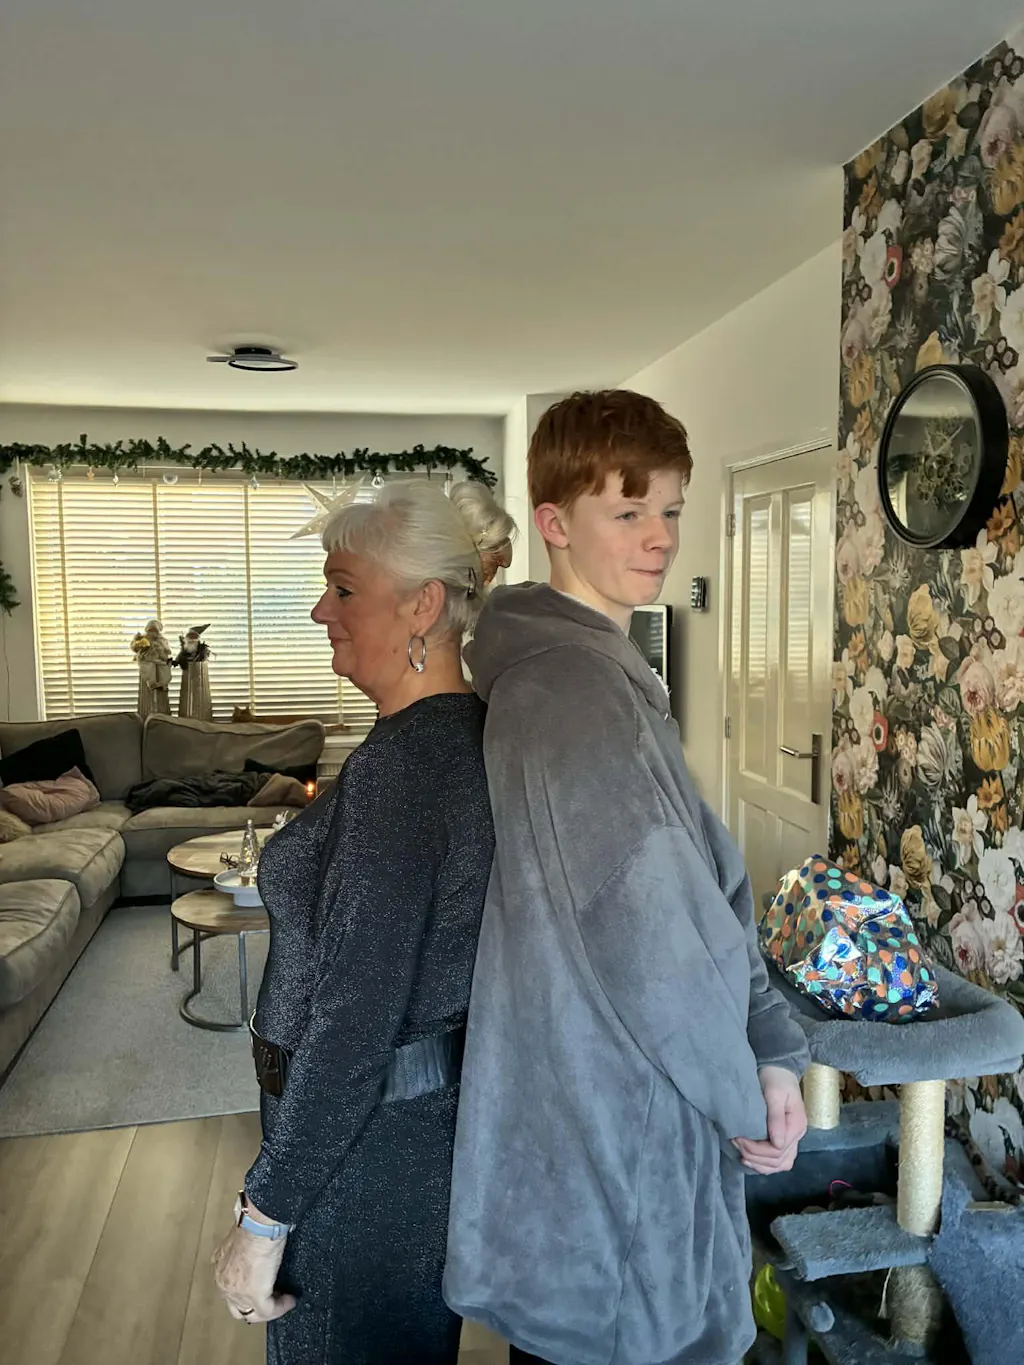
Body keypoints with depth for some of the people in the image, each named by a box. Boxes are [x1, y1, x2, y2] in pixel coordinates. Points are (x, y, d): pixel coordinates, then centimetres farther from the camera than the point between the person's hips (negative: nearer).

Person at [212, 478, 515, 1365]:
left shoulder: (402, 761, -27)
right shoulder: (474, 733, 1)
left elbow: (354, 1020, -26)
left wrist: (264, 1218, -17)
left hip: (370, 1140, -8)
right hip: (443, 1104, 8)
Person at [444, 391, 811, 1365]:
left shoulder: (591, 666, 7)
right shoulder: (578, 685, -26)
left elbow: (702, 877, 7)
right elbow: (655, 933, -24)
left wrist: (768, 1047, 5)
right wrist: (747, 1091, -9)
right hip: (612, 1117, -9)